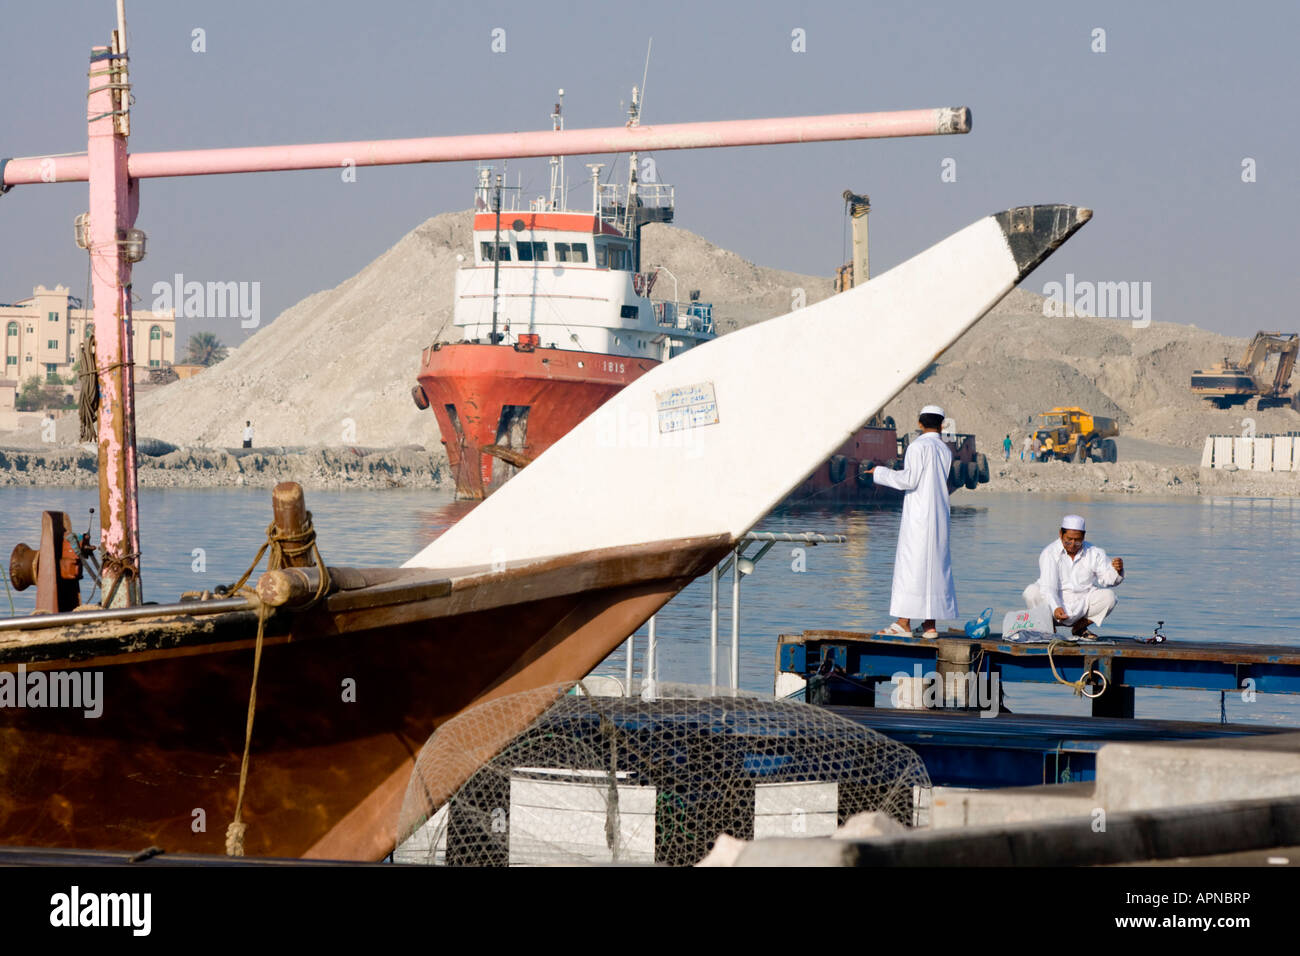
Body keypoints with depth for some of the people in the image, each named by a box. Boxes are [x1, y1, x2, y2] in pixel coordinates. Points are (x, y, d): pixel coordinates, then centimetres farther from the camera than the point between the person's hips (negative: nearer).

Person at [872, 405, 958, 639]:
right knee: (936, 565, 8)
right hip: (940, 516, 7)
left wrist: (881, 473, -4)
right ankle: (931, 623, 7)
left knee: (910, 564, -6)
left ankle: (904, 622, -9)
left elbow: (909, 480, -16)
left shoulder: (918, 446, -10)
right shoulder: (946, 450, 11)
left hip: (918, 515, -7)